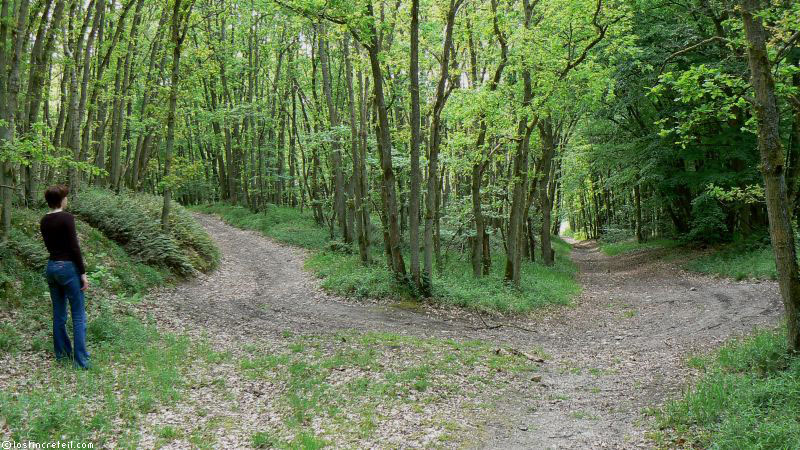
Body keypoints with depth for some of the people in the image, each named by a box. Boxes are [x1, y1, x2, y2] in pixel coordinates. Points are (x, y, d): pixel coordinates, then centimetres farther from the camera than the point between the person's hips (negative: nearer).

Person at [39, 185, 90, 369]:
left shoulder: (44, 221, 7)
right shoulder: (67, 217, -15)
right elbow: (74, 248, -17)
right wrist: (83, 273, -13)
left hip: (52, 267, 8)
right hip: (68, 267, -7)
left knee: (58, 314, 15)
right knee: (79, 316, -1)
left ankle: (61, 353, 24)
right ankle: (81, 360, -1)